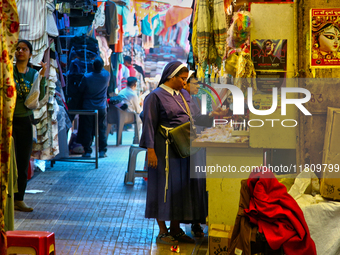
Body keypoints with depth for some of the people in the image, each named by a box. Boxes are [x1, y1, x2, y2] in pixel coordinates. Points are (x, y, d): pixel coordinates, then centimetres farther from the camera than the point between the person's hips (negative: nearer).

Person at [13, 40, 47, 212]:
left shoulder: (33, 74, 8)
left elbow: (40, 97, 0)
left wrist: (42, 77, -8)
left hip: (25, 121, 5)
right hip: (9, 119, -4)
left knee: (23, 162, 8)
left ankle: (19, 199, 18)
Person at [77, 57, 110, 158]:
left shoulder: (86, 77, -14)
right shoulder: (106, 75, -9)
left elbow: (80, 90, -3)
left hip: (88, 107, -1)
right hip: (101, 108, 2)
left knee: (87, 130, 5)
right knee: (102, 130, 8)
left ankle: (87, 151, 6)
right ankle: (102, 151, 8)